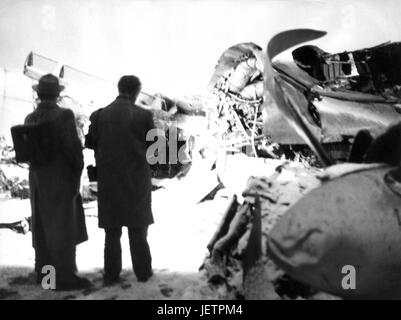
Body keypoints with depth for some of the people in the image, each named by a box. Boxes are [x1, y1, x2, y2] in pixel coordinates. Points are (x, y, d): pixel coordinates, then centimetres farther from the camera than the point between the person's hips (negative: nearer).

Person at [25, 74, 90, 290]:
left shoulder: (30, 119, 3)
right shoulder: (64, 115, -16)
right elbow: (73, 147, -17)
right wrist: (78, 169, -2)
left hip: (37, 179, 7)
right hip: (61, 180, -7)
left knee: (43, 226, 15)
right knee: (63, 228, 1)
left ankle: (43, 271, 26)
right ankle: (65, 276, 6)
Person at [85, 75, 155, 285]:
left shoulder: (100, 115, -5)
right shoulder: (143, 116, -10)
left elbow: (90, 143, 3)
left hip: (108, 180, 1)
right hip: (137, 179, -1)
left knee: (112, 230, 11)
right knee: (138, 228, 11)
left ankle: (111, 274, 14)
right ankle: (143, 271, 19)